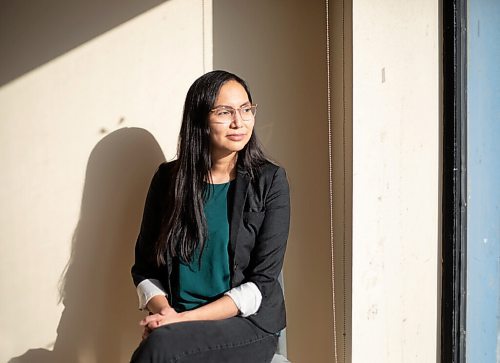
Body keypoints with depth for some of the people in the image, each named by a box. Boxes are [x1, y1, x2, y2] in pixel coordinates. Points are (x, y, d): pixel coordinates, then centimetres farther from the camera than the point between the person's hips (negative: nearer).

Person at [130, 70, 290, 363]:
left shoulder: (271, 181, -2)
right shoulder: (168, 179, 6)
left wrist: (185, 319, -15)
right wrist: (164, 311, -12)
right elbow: (144, 267, 9)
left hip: (249, 324, -2)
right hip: (177, 324, 2)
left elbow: (262, 282, -6)